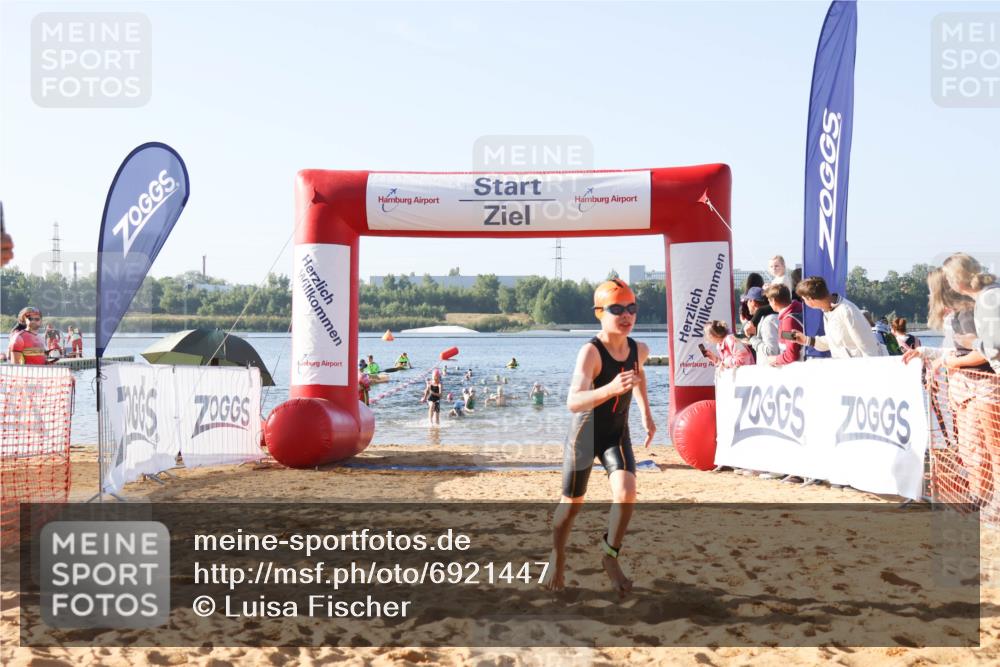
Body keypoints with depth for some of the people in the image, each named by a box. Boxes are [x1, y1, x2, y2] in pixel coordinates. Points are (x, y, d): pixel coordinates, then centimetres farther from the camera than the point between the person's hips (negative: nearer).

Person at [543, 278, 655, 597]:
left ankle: (610, 556, 6)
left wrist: (646, 413, 18)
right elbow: (573, 402, -41)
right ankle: (557, 558, 37)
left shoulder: (639, 350, -8)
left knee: (626, 492, -18)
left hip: (618, 433, 4)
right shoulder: (591, 352, -28)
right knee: (572, 503, 9)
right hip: (585, 432, -4)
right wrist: (610, 389, -56)